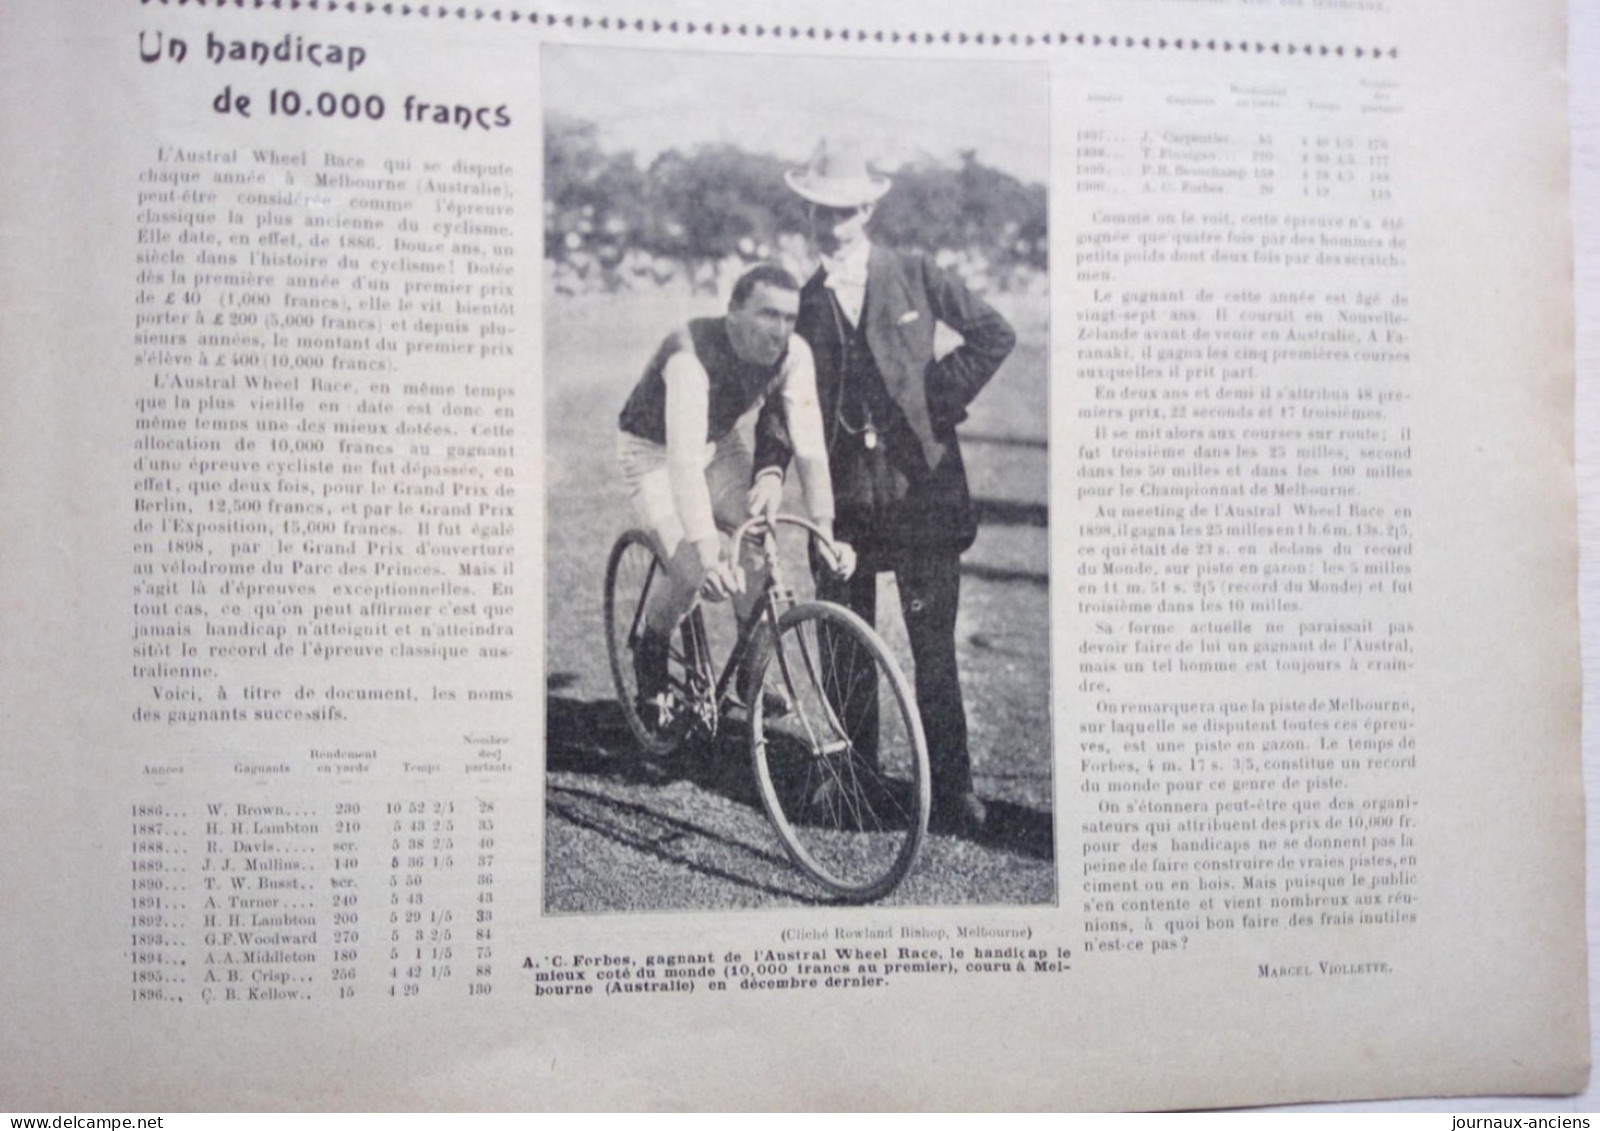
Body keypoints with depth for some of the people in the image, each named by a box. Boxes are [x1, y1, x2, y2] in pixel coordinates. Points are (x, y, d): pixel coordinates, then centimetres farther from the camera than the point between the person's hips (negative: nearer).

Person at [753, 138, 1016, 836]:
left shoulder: (914, 276, 4)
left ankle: (952, 791, 9)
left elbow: (993, 335, 5)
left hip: (921, 485, -3)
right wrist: (769, 468, -11)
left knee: (933, 648, -2)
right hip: (844, 491, 3)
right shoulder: (804, 302, 10)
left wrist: (938, 402, -3)